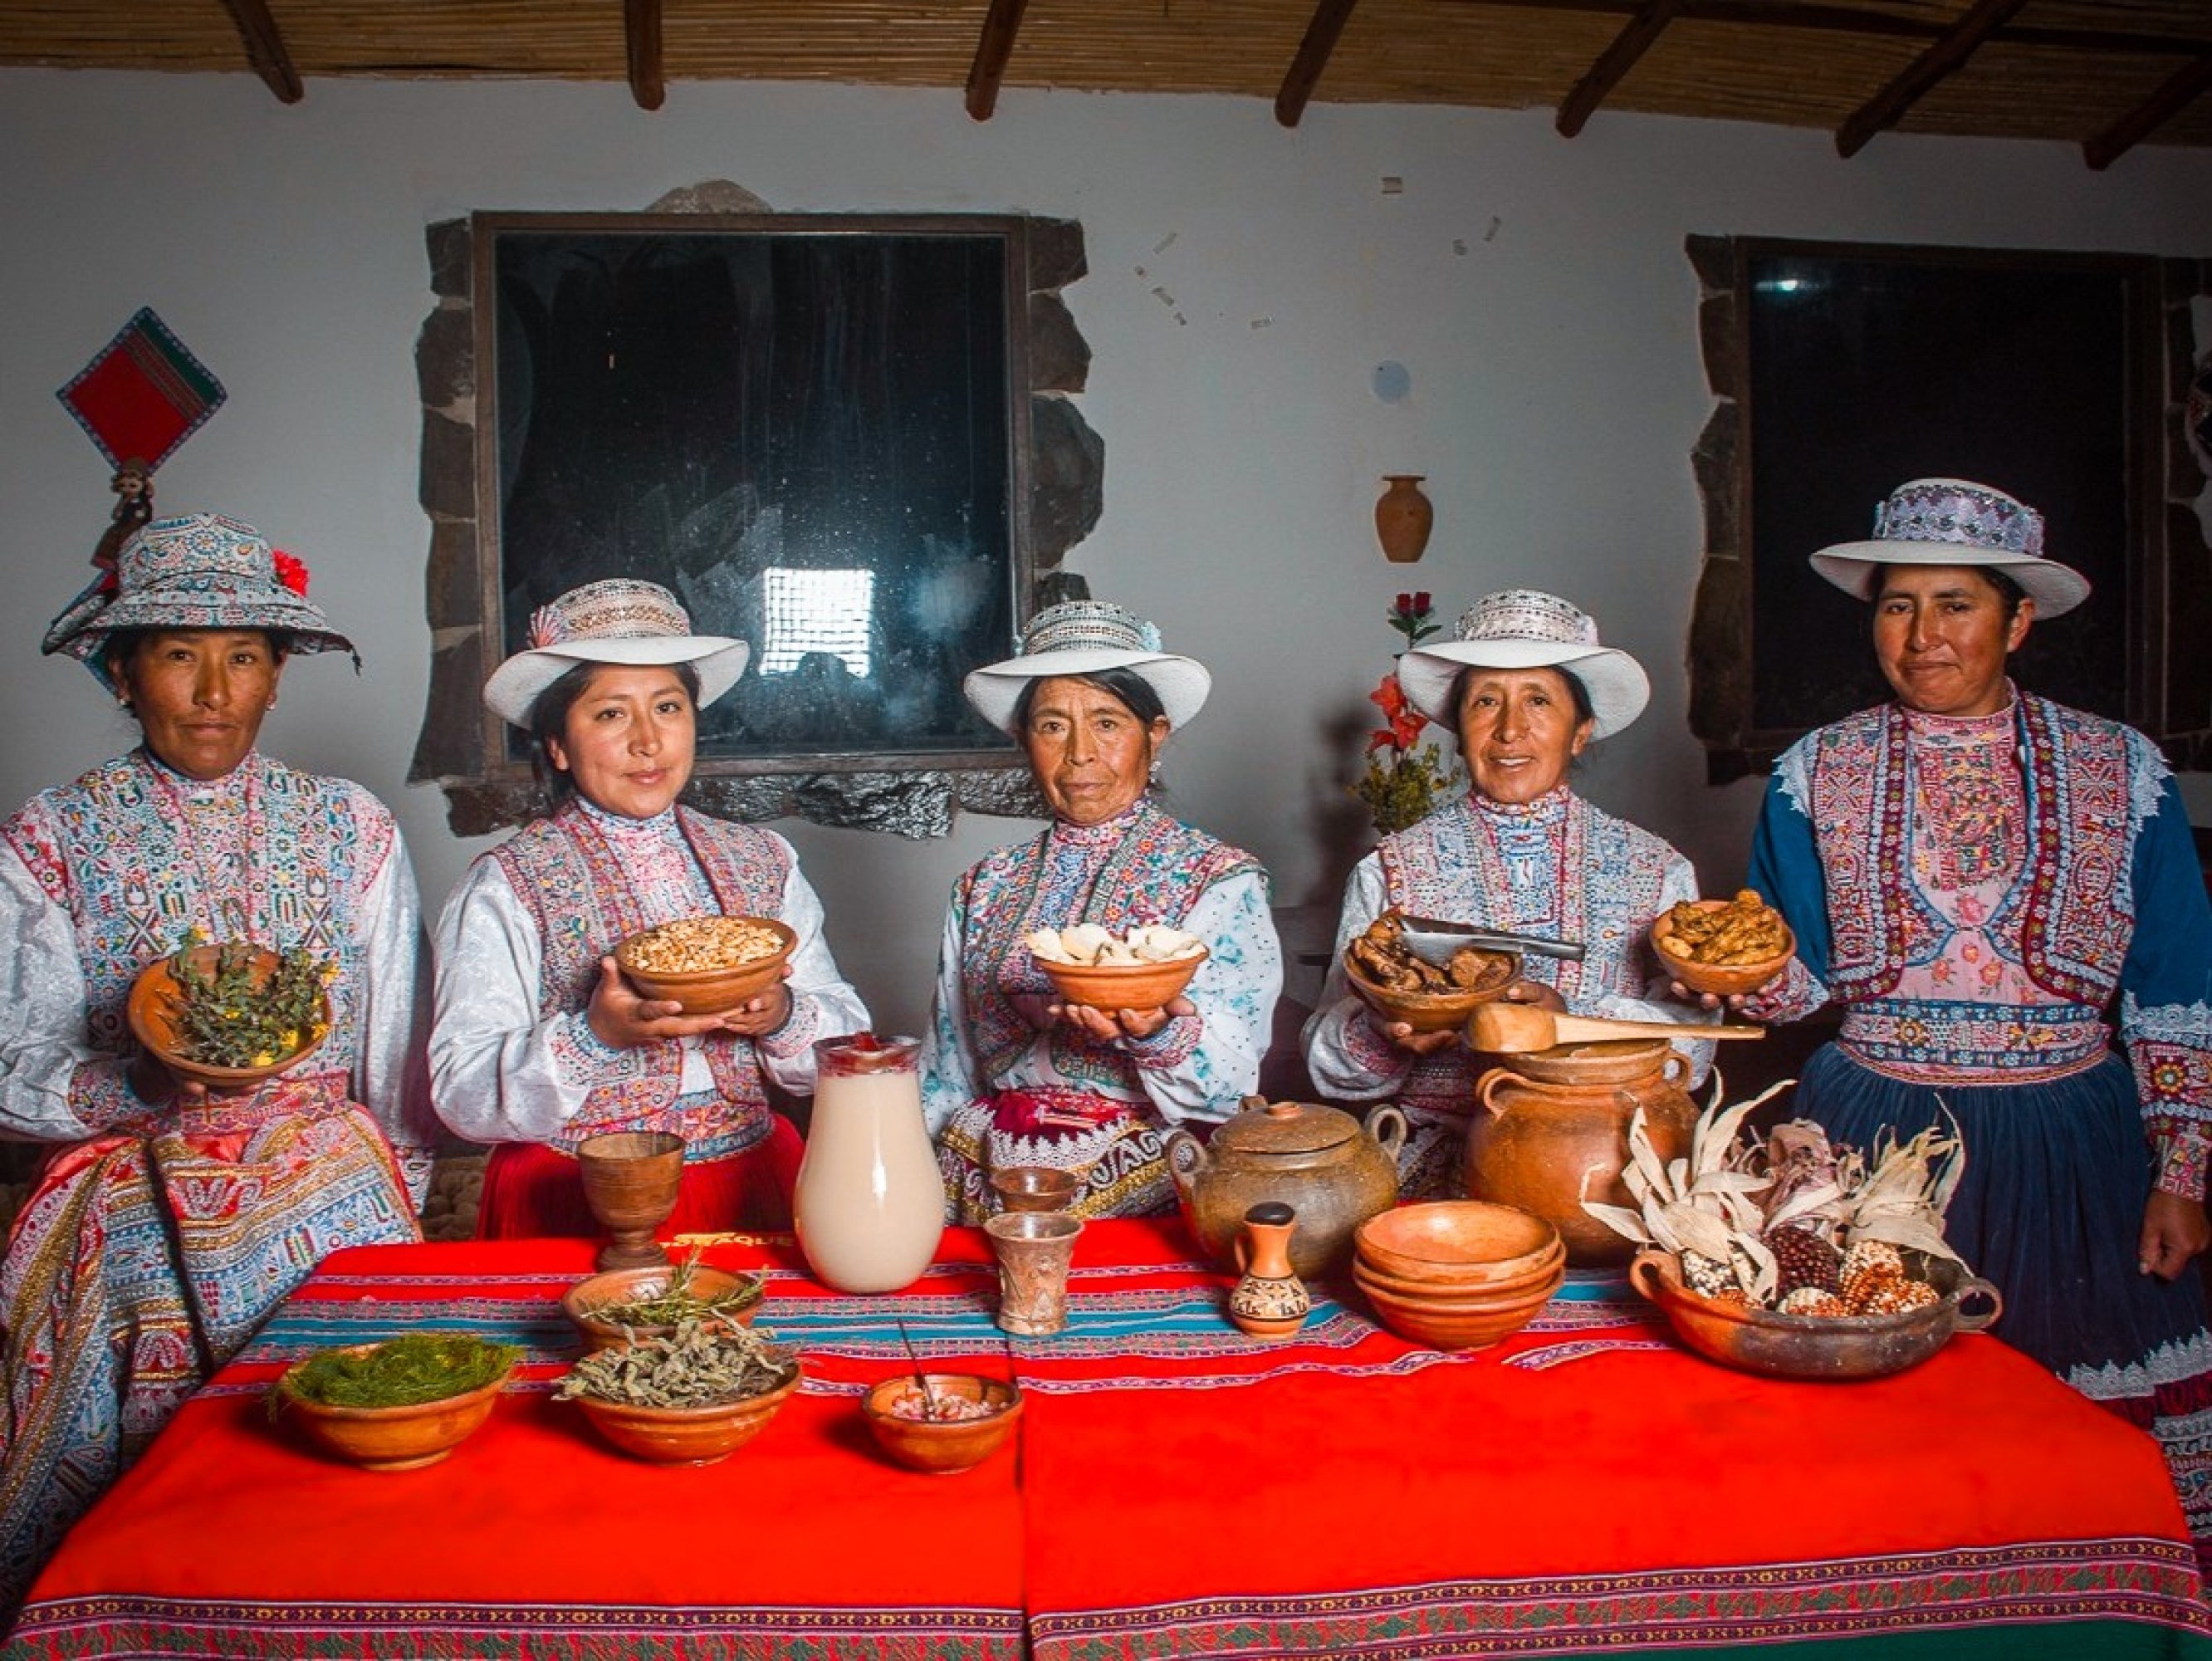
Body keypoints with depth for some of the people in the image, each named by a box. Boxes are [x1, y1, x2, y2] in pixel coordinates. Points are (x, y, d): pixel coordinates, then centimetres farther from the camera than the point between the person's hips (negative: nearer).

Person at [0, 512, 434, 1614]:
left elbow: (399, 1069, 9)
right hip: (134, 1220, -1)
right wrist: (147, 1080, -21)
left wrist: (397, 1209, 9)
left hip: (329, 1202, 1)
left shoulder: (351, 829, 4)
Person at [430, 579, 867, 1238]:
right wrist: (595, 1036, -21)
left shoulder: (763, 861, 11)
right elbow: (463, 1096, -6)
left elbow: (849, 1044, 10)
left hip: (753, 1190, 4)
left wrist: (782, 1017, -11)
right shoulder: (505, 887, 1)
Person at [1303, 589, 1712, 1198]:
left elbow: (1690, 1048, 0)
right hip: (1440, 1163, -1)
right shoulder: (1391, 870, 7)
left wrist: (1568, 1021, -18)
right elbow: (1328, 1058, 3)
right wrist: (1385, 1032, -19)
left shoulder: (1657, 870, 10)